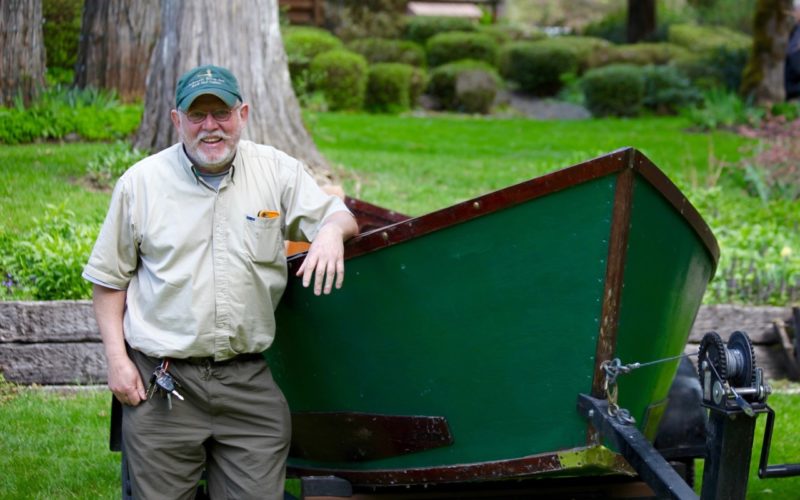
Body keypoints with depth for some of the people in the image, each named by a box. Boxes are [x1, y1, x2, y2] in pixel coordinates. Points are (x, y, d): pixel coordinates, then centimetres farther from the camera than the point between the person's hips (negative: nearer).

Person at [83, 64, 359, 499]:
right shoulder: (141, 182, 3)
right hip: (162, 381, -1)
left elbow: (341, 217, 10)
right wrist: (116, 358, 0)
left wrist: (332, 231, -15)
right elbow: (110, 278, 8)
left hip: (249, 382, 1)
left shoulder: (277, 171, 5)